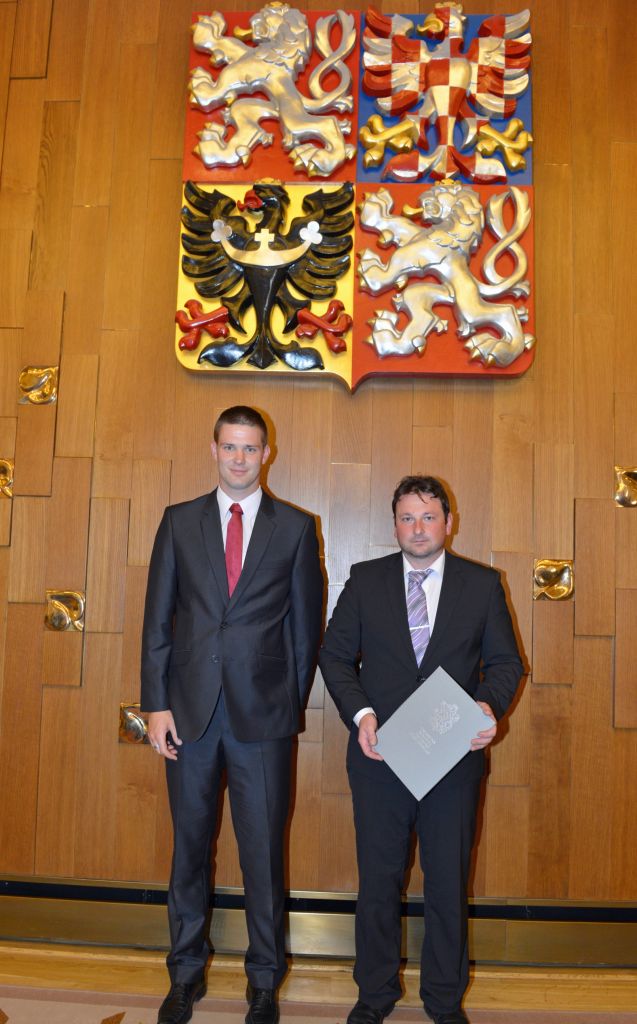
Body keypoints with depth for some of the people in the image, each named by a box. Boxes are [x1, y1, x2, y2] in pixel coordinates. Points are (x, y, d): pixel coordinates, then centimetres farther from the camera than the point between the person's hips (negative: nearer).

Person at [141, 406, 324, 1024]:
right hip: (189, 710, 2)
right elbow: (157, 618, 4)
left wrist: (292, 701, 3)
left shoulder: (295, 527, 2)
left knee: (263, 851, 8)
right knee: (189, 845, 15)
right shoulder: (179, 521, 6)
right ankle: (186, 973, 35)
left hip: (262, 713, -1)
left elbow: (306, 623, 5)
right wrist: (156, 704, -2)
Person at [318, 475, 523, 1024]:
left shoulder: (483, 584, 1)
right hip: (379, 753, 0)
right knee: (378, 879, 14)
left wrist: (490, 706, -16)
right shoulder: (365, 580, 0)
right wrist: (360, 713, -12)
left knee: (449, 881, 14)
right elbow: (335, 654, 2)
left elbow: (505, 661, 4)